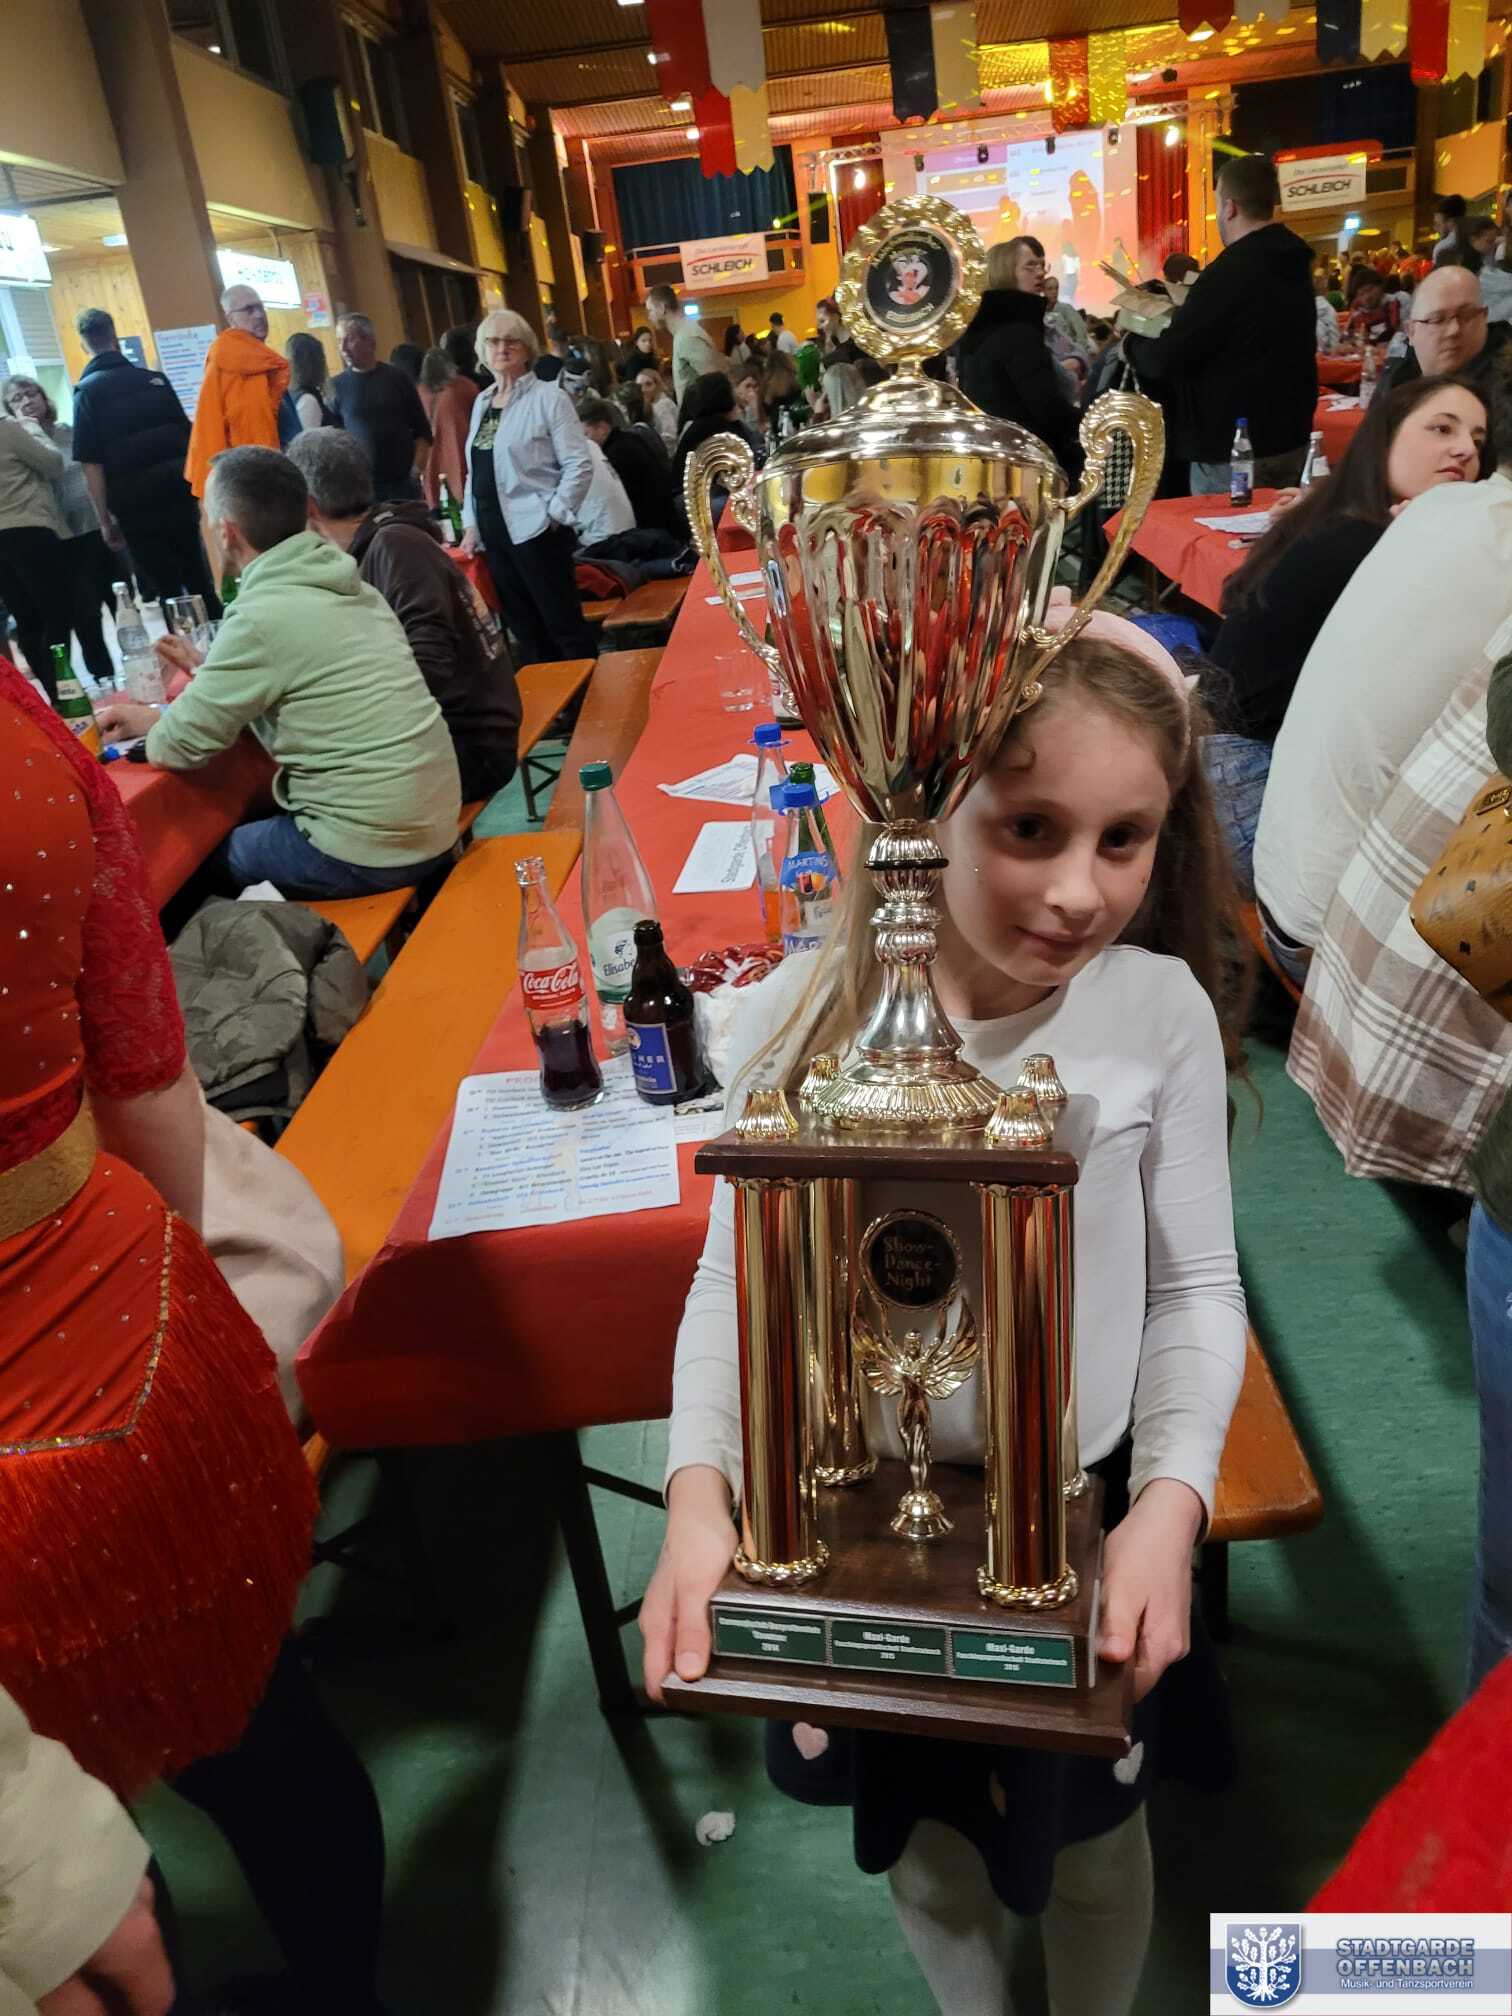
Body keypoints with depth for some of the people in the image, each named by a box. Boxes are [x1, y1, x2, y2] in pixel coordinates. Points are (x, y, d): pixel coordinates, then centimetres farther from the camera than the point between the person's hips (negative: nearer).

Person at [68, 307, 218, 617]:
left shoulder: (87, 392, -6)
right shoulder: (155, 379, 6)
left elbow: (91, 464, -10)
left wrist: (105, 521, -5)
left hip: (137, 508, -4)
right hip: (179, 496, 4)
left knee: (164, 592, 2)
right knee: (199, 580, 13)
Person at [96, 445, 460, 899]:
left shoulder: (261, 618, -18)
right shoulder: (349, 586, 5)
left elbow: (181, 745, -7)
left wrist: (148, 724, 13)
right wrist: (209, 676, 21)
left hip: (372, 849, -7)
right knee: (248, 821, 27)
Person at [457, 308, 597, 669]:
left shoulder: (548, 397, -5)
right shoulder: (481, 402, 14)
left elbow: (579, 465, -10)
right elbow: (475, 472, 19)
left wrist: (554, 516, -13)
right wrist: (471, 525, 12)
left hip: (536, 532, -7)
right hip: (495, 534, 7)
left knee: (564, 626, -3)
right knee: (526, 631, 12)